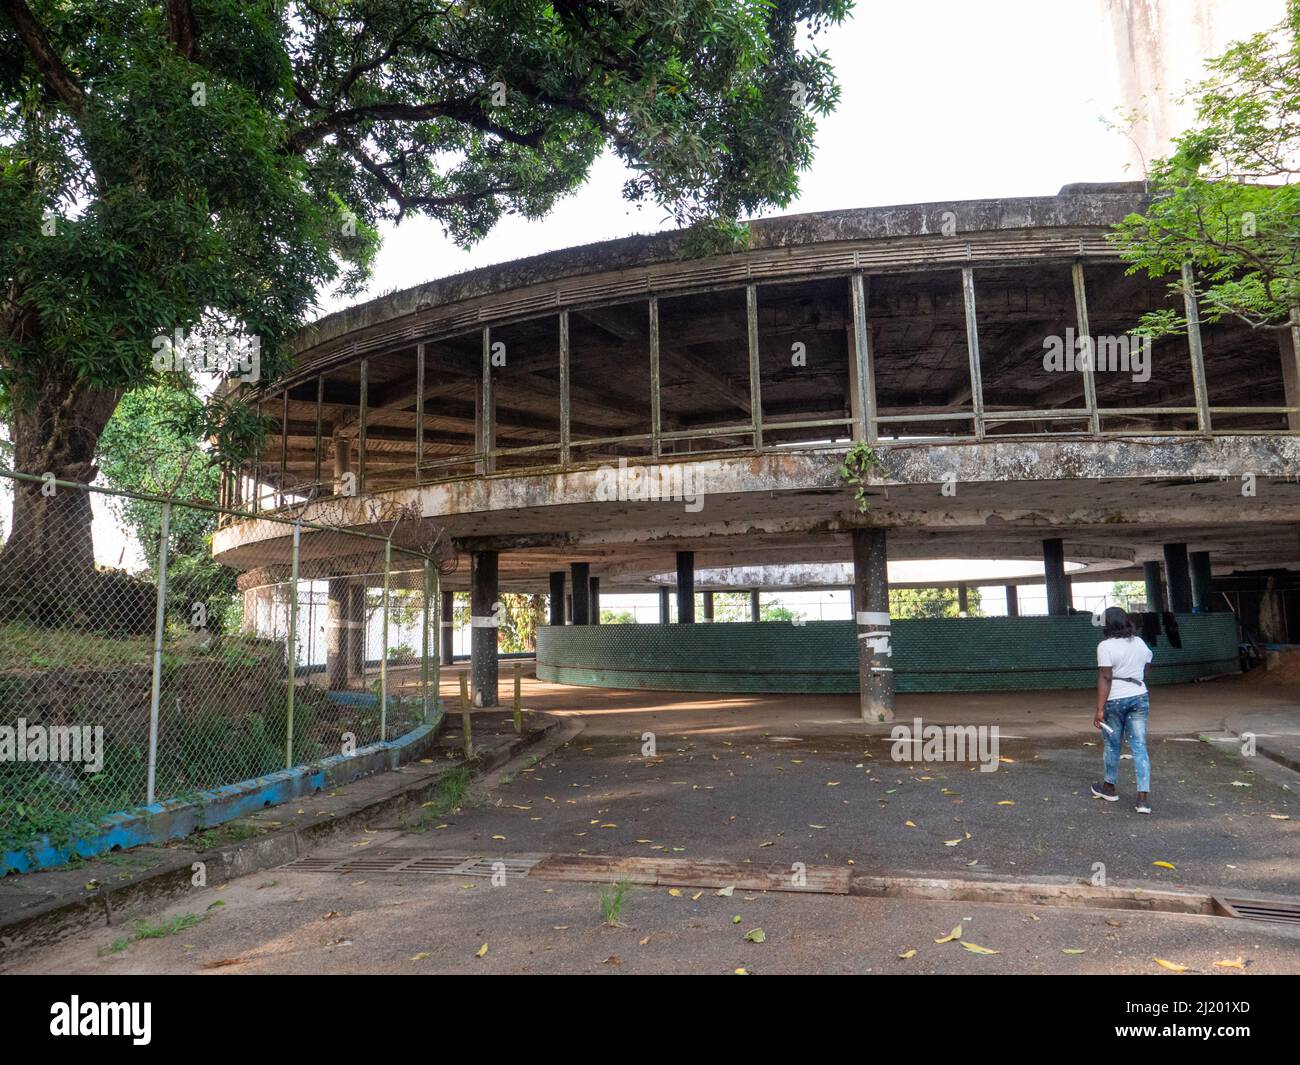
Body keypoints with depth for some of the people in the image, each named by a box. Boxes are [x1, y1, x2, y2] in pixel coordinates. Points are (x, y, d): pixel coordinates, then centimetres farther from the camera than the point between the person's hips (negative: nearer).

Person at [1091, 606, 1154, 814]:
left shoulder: (1106, 646, -13)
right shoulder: (1140, 643, 6)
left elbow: (1105, 679, -17)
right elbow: (1144, 673, 13)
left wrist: (1100, 709, -16)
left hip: (1115, 701, -5)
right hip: (1140, 699, 5)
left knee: (1112, 745, 12)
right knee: (1139, 747, 3)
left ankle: (1109, 788, 28)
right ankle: (1143, 797, -3)